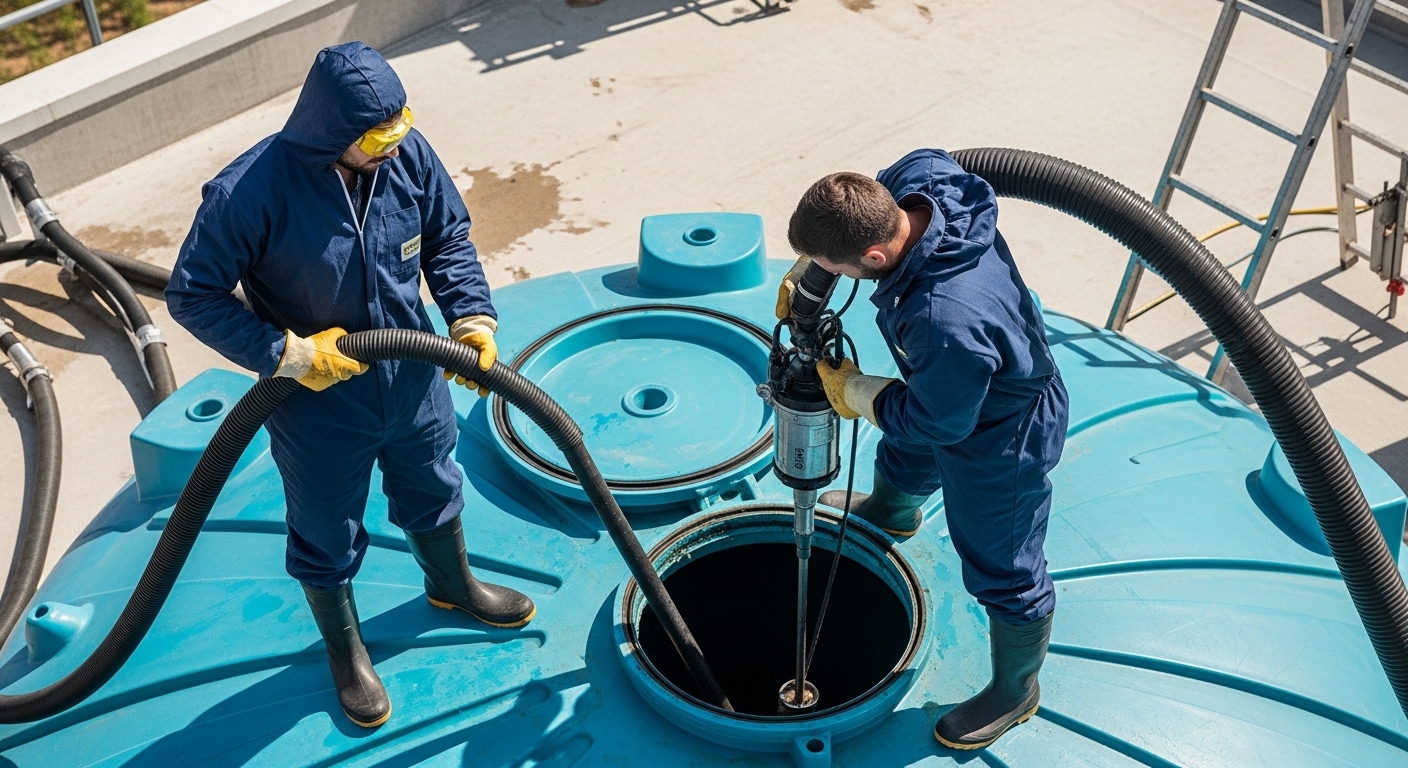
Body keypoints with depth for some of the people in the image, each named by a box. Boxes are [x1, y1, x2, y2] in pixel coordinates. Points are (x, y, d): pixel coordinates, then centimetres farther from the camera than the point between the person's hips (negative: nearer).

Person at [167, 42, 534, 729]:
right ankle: (344, 648, 45)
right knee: (327, 537, 17)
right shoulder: (249, 193, -29)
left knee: (433, 492, 29)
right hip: (318, 405, -4)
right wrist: (289, 354, -25)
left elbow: (449, 237, 0)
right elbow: (191, 295, -20)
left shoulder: (406, 152, -15)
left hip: (413, 381, 5)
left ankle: (452, 584, 59)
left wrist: (472, 317, -11)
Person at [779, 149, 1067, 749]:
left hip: (999, 437, -9)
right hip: (955, 390, 9)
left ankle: (1015, 691, 41)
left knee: (1004, 572, 15)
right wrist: (803, 272, -4)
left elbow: (935, 421, -29)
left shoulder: (947, 322, -49)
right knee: (903, 460, 39)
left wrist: (852, 391, -13)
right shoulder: (918, 181, -27)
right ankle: (891, 512, 75)